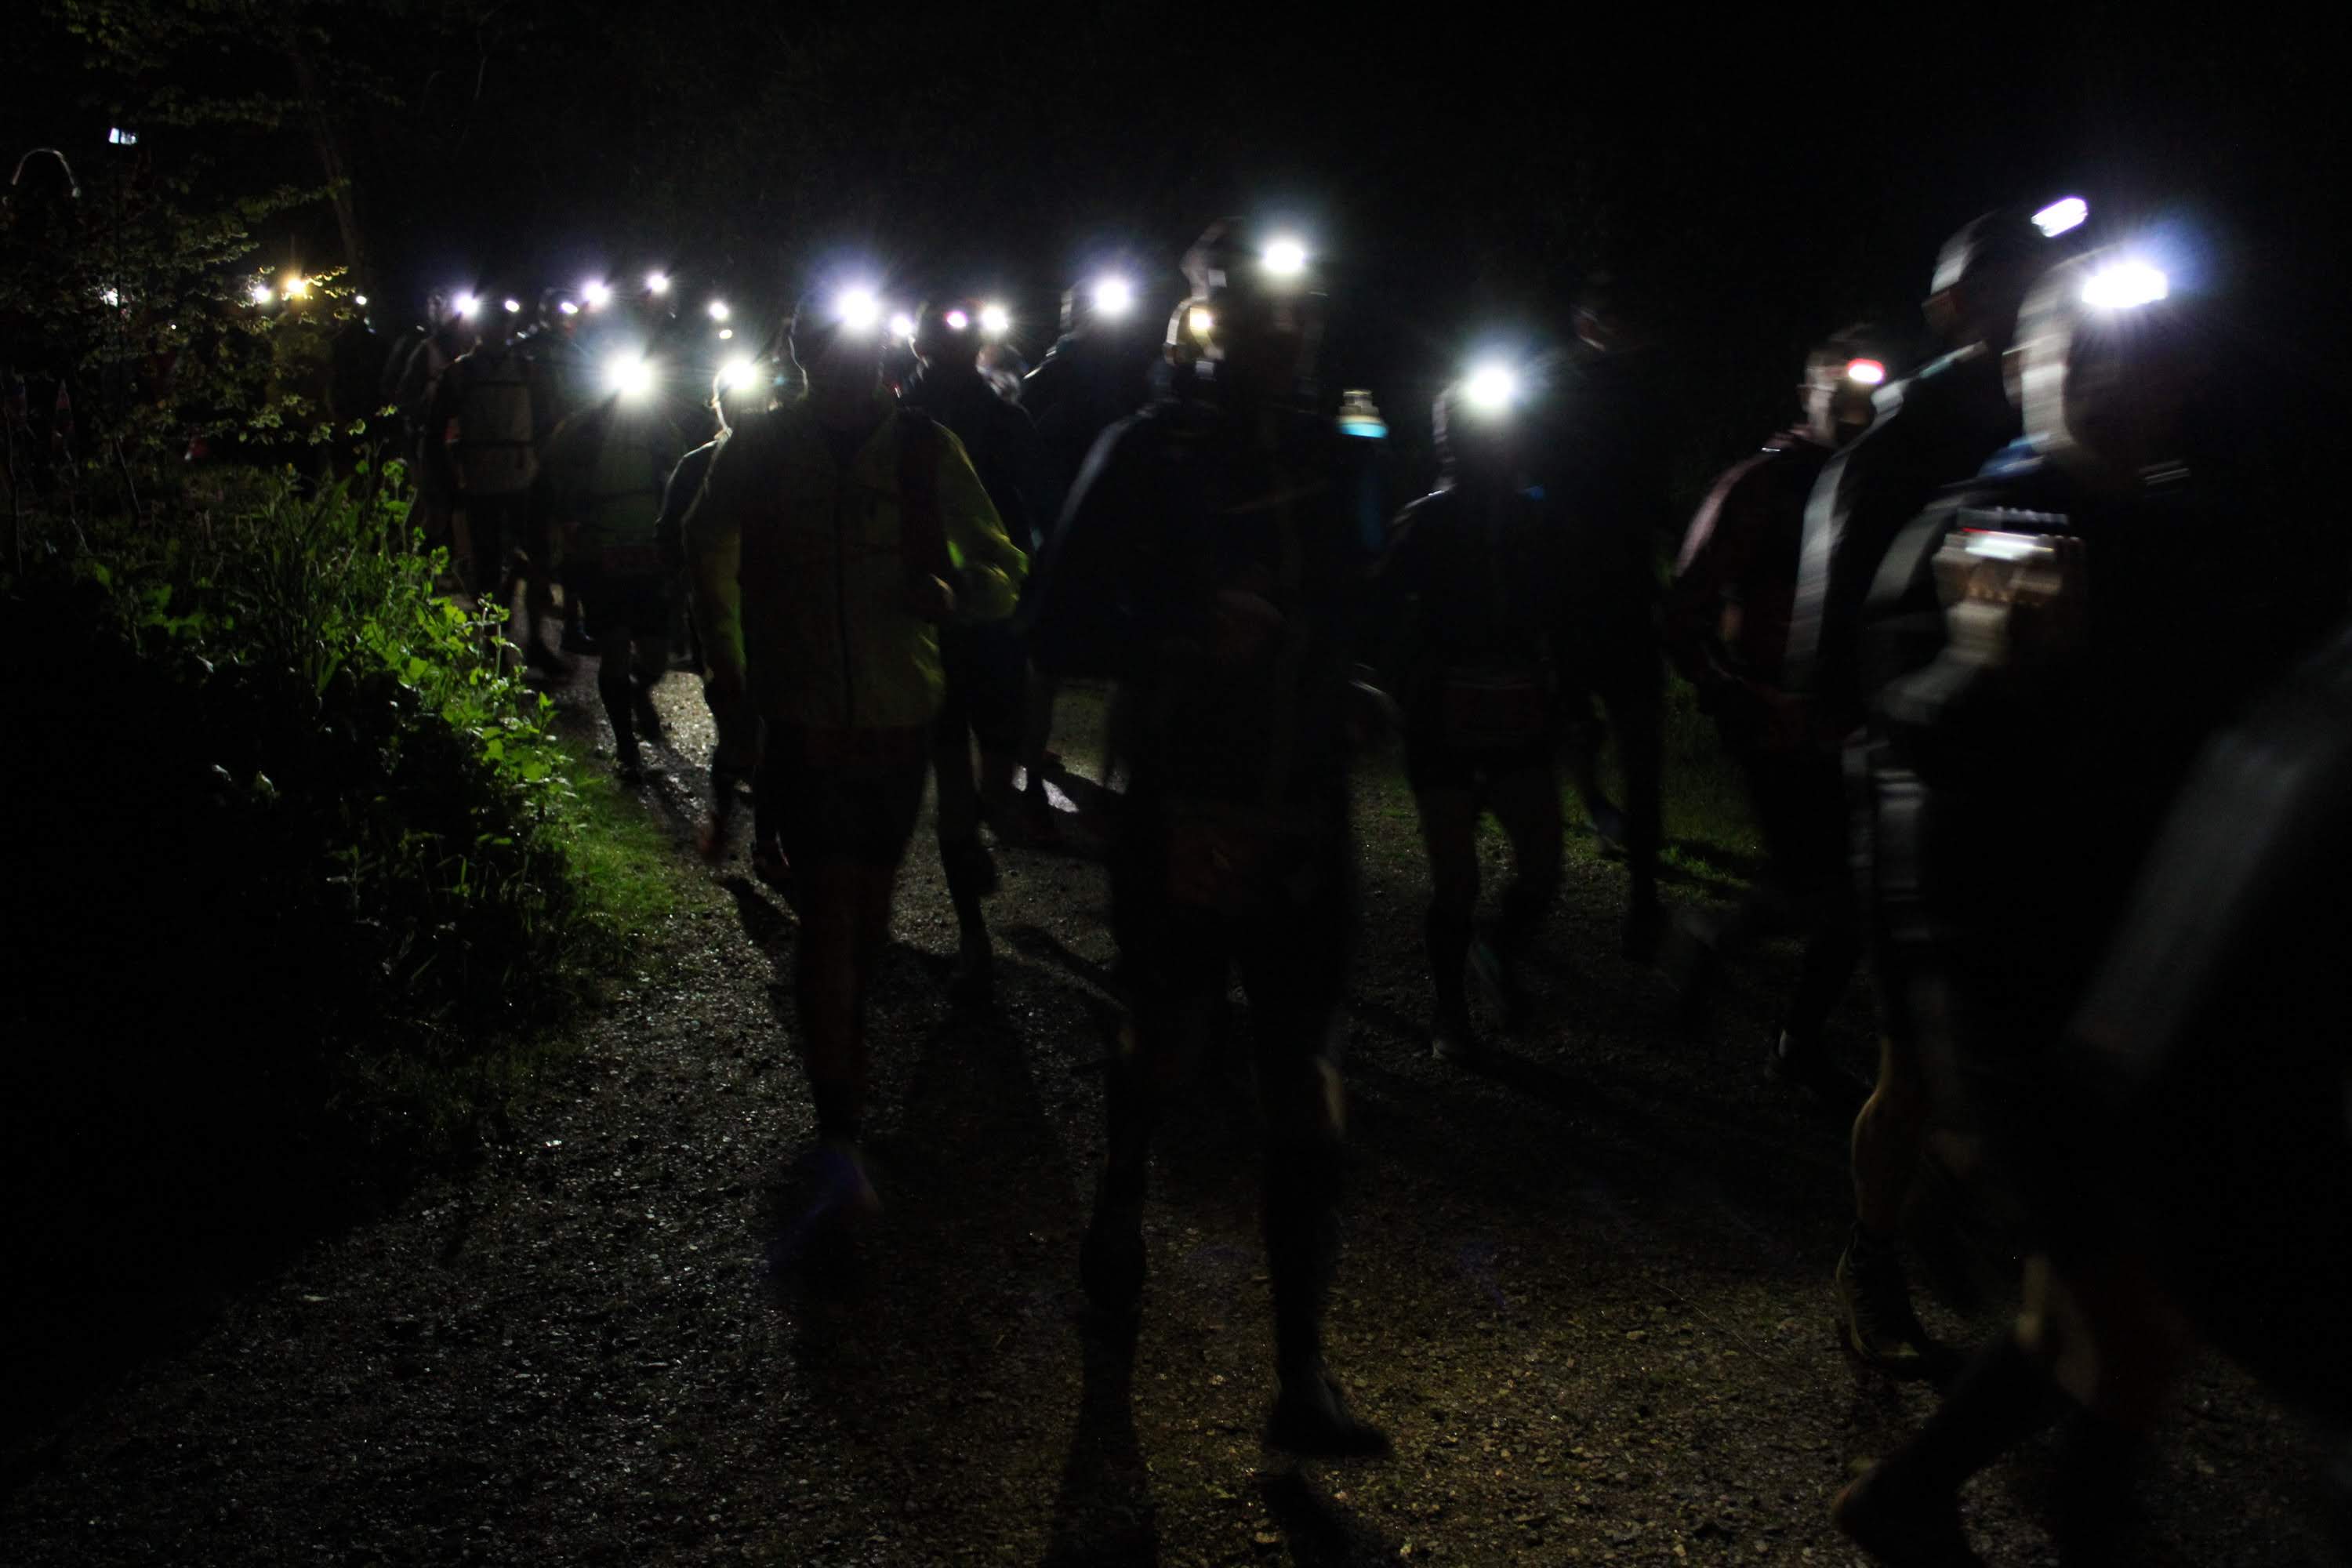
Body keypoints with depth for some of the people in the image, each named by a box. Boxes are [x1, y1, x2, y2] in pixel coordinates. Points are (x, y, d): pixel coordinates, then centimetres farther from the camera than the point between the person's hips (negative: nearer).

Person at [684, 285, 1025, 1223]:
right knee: (831, 906, -11)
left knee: (870, 907, 14)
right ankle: (839, 1136, -11)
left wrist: (958, 590, -22)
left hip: (900, 712, 2)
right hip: (803, 714, -2)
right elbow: (708, 547, 16)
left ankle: (845, 1040, 41)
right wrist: (724, 653, 14)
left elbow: (1003, 569, 0)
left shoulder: (923, 450, -3)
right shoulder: (759, 448, -3)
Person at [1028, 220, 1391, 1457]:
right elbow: (1065, 616, -9)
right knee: (1166, 1041, 16)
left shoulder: (1328, 453, 7)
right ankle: (1121, 1195, 51)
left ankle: (1303, 1376, 9)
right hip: (1183, 801, -3)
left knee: (1302, 1087, 1)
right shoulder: (1150, 452, -7)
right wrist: (1190, 635, -22)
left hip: (1306, 806, 3)